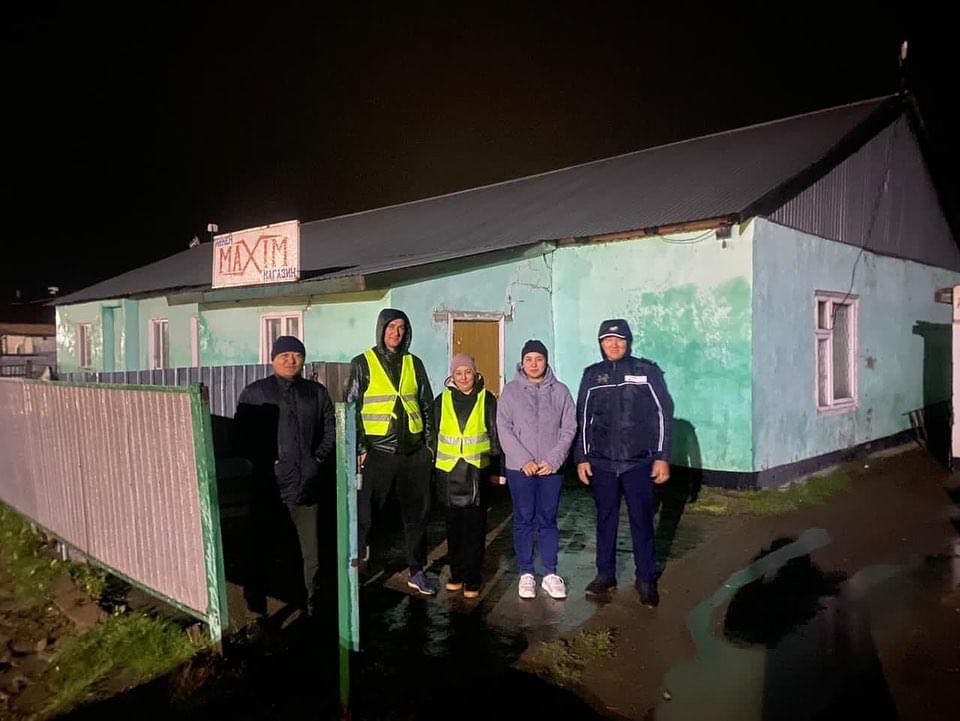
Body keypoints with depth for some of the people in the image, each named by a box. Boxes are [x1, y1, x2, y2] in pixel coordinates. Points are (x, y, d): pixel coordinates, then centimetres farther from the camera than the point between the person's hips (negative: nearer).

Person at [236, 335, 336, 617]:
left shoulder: (317, 392, 13)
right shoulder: (253, 392, 7)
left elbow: (330, 430, 14)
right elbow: (243, 434, 2)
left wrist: (318, 458, 2)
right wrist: (262, 460, -8)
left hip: (306, 482, 1)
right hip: (267, 481, -1)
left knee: (310, 545, 1)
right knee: (261, 541, 8)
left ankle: (312, 598, 14)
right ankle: (256, 594, 23)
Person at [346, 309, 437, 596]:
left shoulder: (414, 363, 11)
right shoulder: (362, 364, 1)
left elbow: (427, 405, 14)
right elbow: (351, 408, -2)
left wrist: (430, 442, 8)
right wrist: (359, 449, -9)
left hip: (414, 451, 4)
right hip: (378, 451, -3)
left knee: (417, 513, 10)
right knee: (364, 512, 0)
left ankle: (417, 572, 23)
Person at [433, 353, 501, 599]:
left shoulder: (487, 400, 0)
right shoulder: (442, 401, 5)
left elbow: (495, 436, 3)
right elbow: (434, 436, 10)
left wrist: (495, 469, 0)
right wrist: (434, 471, 9)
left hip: (477, 471, -2)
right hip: (449, 471, 2)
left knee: (474, 526, 0)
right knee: (454, 525, 10)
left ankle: (472, 578, 9)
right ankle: (456, 573, 23)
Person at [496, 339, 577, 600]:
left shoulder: (560, 391, 2)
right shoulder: (511, 390, 0)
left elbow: (569, 428, 0)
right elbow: (504, 429, -5)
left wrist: (553, 460, -10)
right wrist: (524, 460, -13)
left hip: (551, 468, 1)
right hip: (520, 468, 0)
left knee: (548, 520, 8)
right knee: (524, 520, 7)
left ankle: (550, 574, 18)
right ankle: (526, 573, 17)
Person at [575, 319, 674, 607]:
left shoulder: (647, 371, -1)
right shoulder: (591, 375, 6)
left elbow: (663, 414, -2)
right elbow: (582, 418, 9)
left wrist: (662, 457, -6)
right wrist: (581, 457, 5)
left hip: (639, 462, -2)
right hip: (601, 463, 2)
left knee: (642, 521, 5)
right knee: (605, 519, 11)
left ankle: (646, 579, 18)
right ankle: (605, 574, 24)